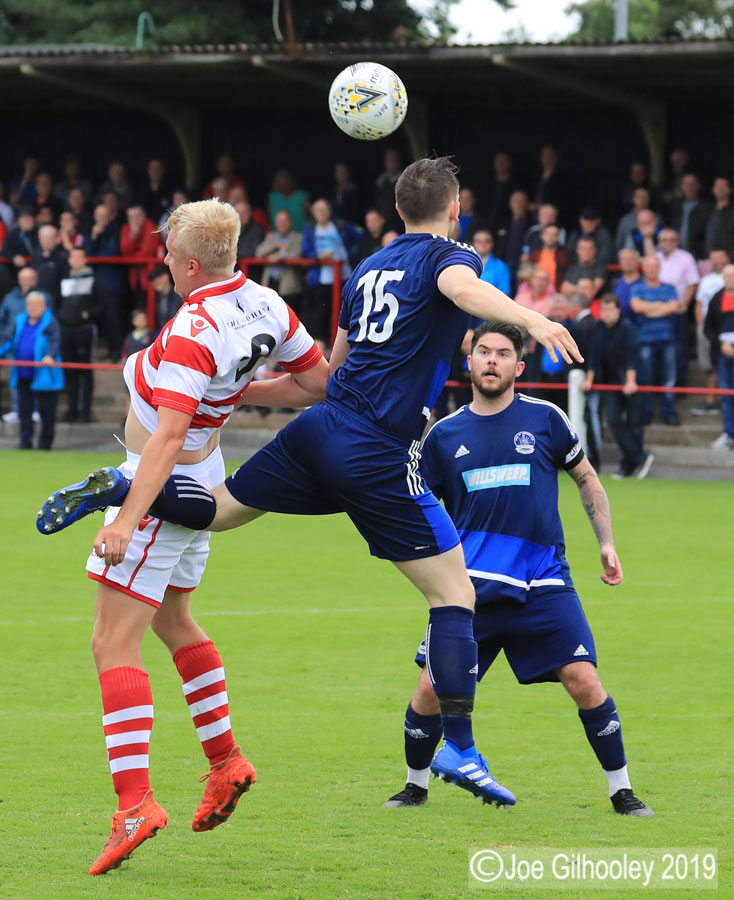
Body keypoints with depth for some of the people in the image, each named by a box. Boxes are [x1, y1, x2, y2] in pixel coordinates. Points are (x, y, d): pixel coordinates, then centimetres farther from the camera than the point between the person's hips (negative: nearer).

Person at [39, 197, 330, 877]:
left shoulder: (190, 336, -27)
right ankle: (225, 762, 33)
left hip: (165, 486, -9)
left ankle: (134, 801, -17)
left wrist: (126, 520, -35)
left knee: (115, 644, -9)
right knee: (172, 621, 27)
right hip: (205, 477, 9)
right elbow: (318, 384, 6)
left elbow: (168, 437, -33)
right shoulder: (264, 304, -4)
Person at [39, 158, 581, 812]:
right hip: (379, 457, -6)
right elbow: (462, 288, -28)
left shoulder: (368, 269, 19)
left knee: (221, 509, 24)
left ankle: (121, 489, 0)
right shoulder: (449, 256, -2)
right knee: (455, 593, -1)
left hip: (322, 426, 6)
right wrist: (531, 319, -44)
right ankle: (459, 746, -7)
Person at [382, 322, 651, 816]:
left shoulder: (546, 419, 3)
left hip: (544, 581, -1)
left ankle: (622, 791, 2)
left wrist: (607, 543, 10)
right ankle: (416, 786, 18)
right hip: (471, 584, 1)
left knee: (585, 681, -12)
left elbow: (587, 480, 15)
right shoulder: (444, 434, 8)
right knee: (431, 688, -6)